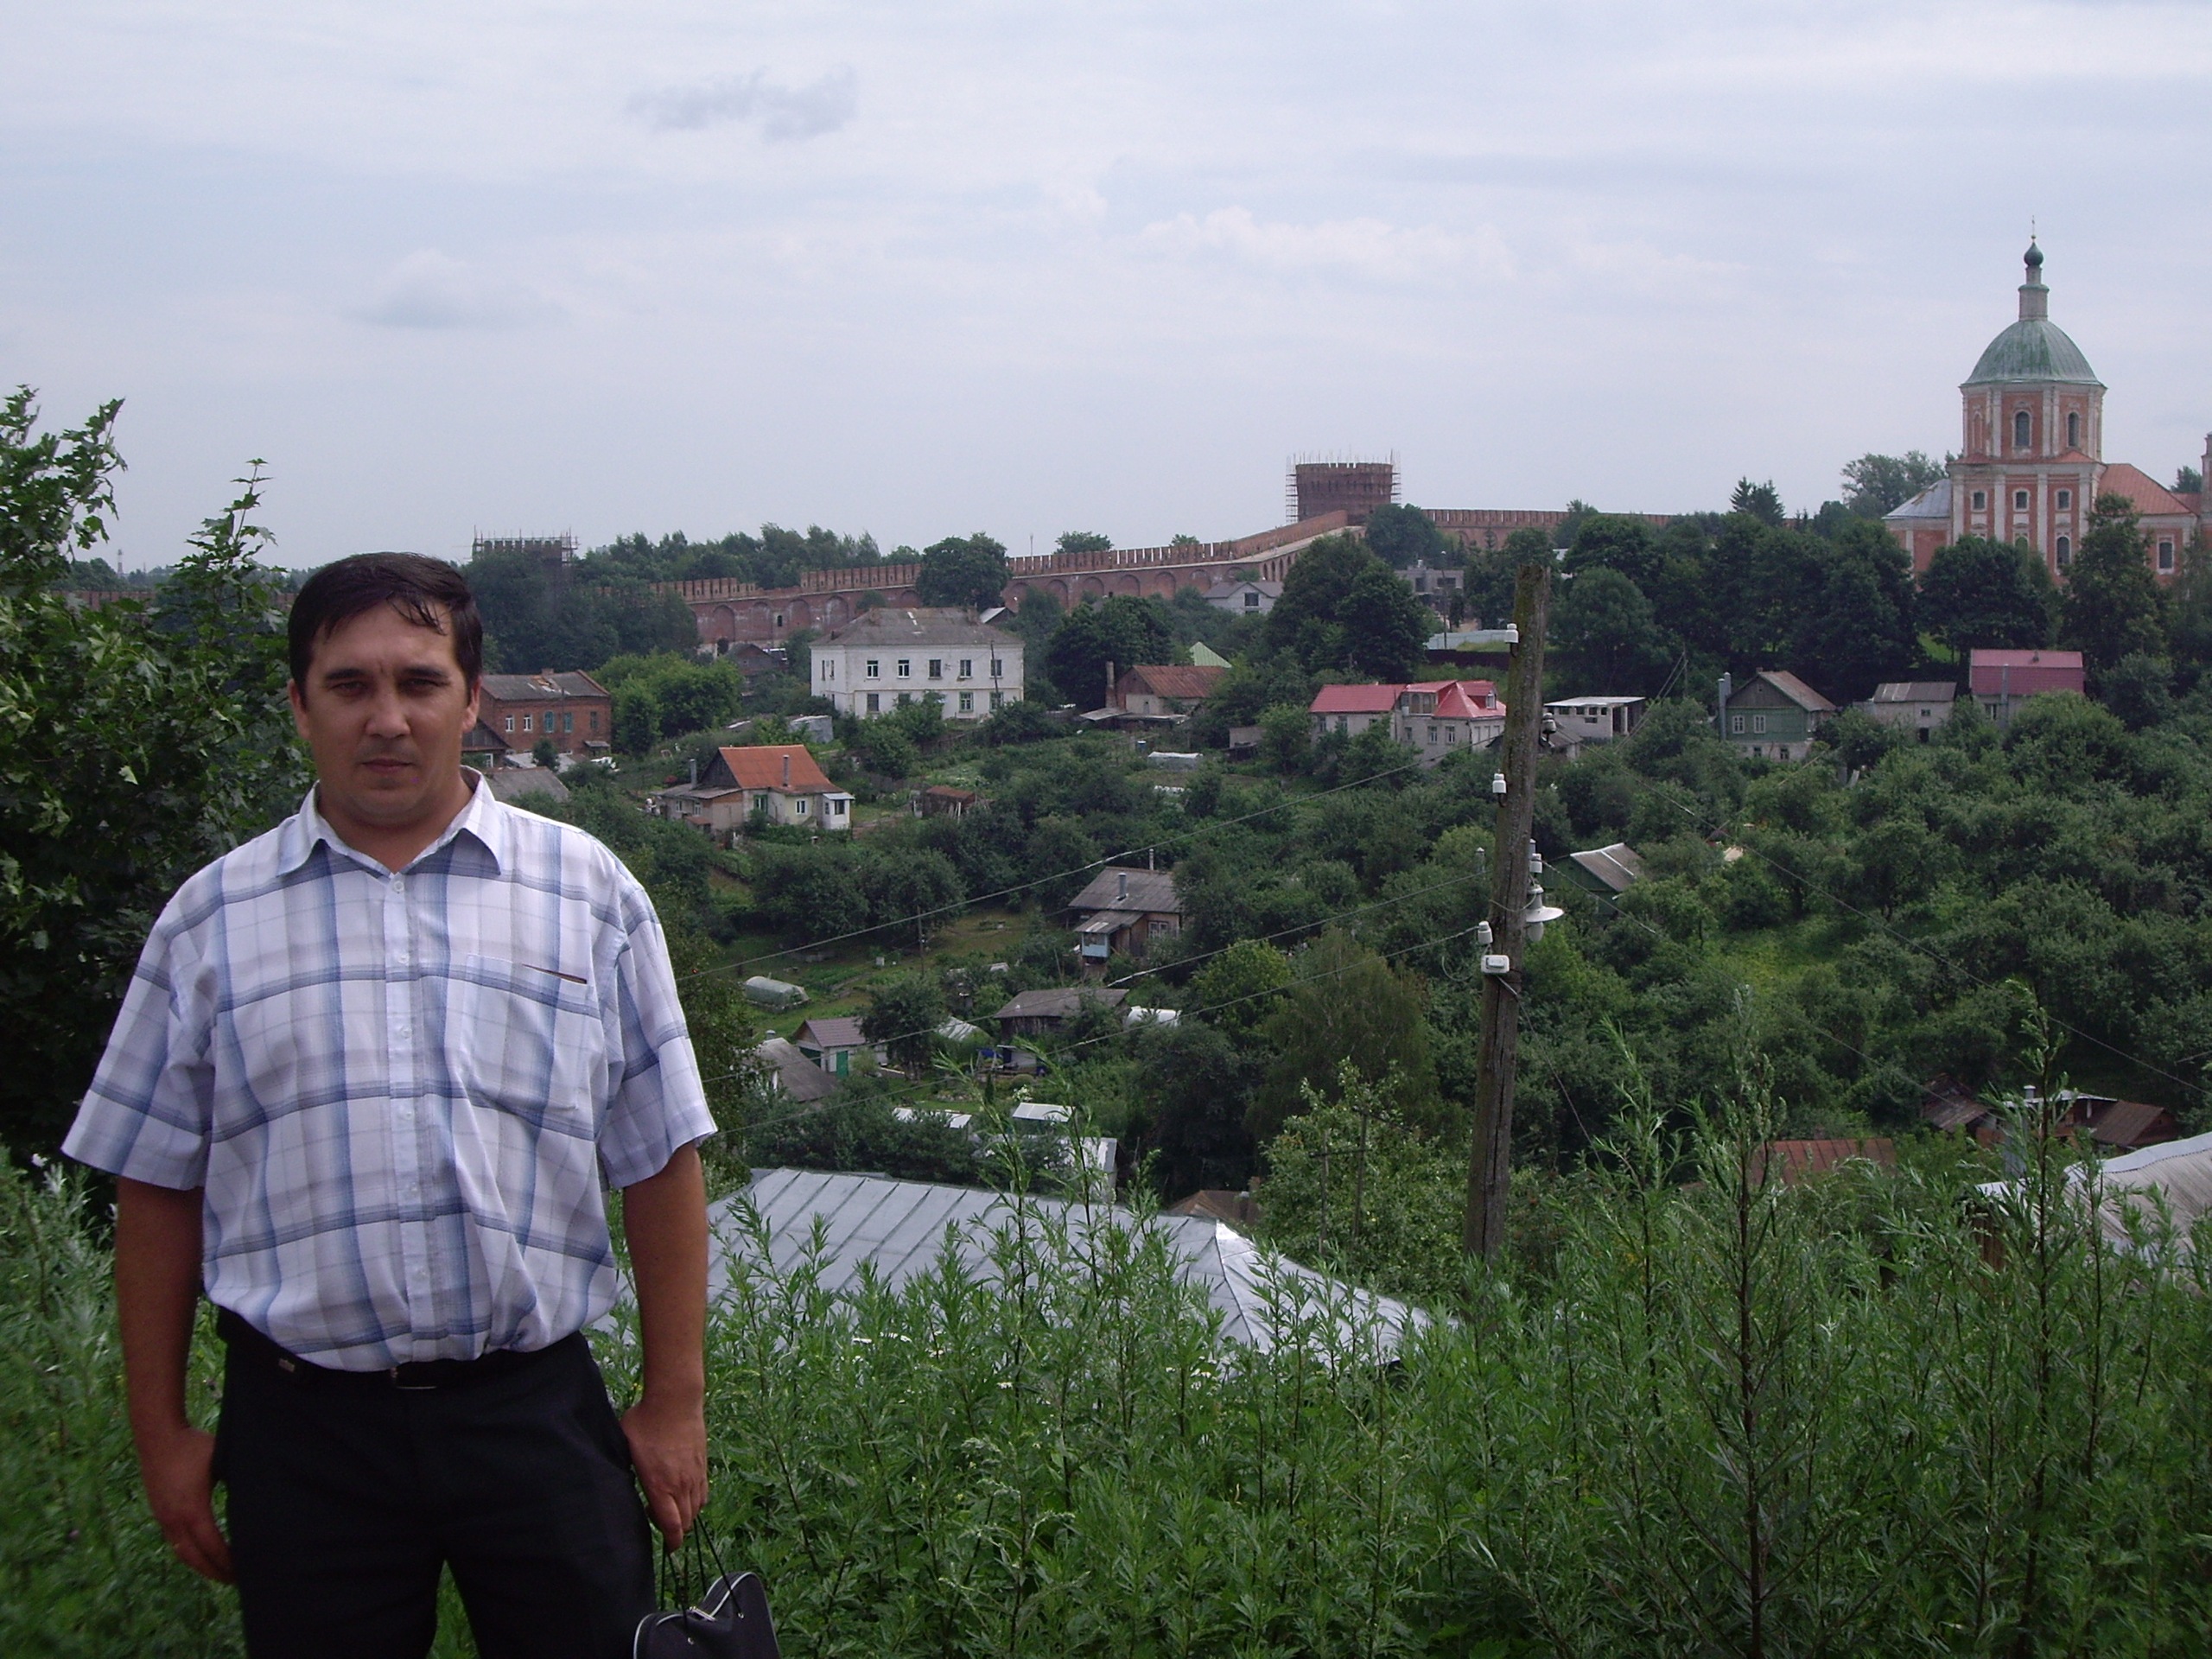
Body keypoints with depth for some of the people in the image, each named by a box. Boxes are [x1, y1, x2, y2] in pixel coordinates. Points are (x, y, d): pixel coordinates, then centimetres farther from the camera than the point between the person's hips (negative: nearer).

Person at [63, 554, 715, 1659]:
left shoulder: (588, 893, 4)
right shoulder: (213, 918, 5)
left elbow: (659, 1164, 5)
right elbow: (158, 1188, 7)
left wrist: (674, 1401, 2)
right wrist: (160, 1433, 5)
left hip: (536, 1411, 0)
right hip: (302, 1426, 1)